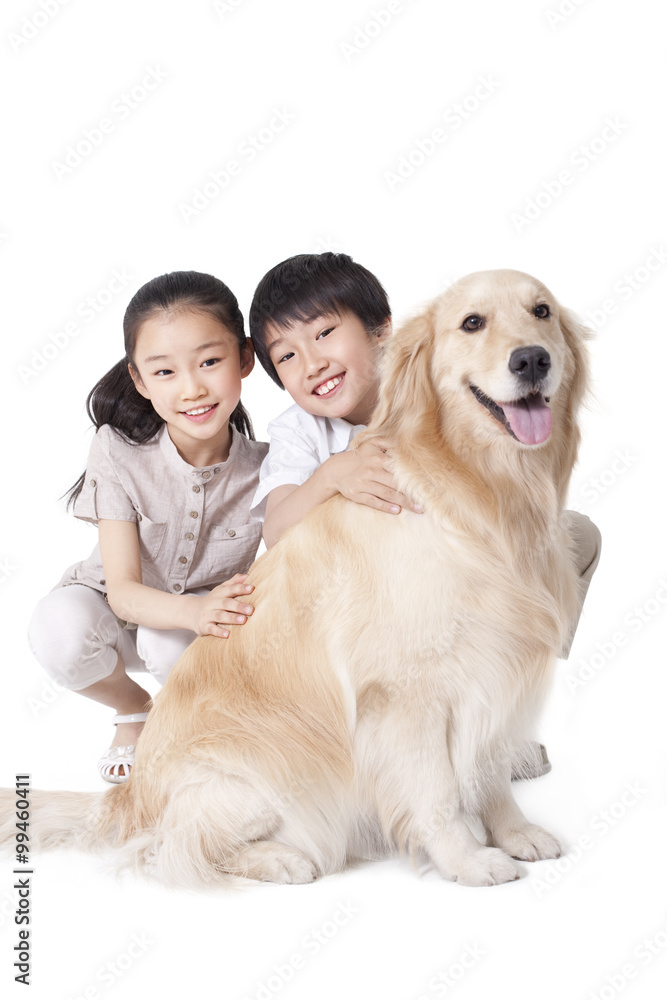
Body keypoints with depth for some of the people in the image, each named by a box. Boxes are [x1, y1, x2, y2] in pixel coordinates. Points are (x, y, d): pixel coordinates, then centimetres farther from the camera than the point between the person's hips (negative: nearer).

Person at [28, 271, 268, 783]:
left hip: (205, 632, 0)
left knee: (170, 644, -35)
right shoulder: (118, 453, -23)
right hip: (121, 612, 1)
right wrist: (199, 611, -45)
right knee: (58, 629, -32)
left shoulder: (264, 468, -22)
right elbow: (122, 591, -25)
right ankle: (133, 708, 1)